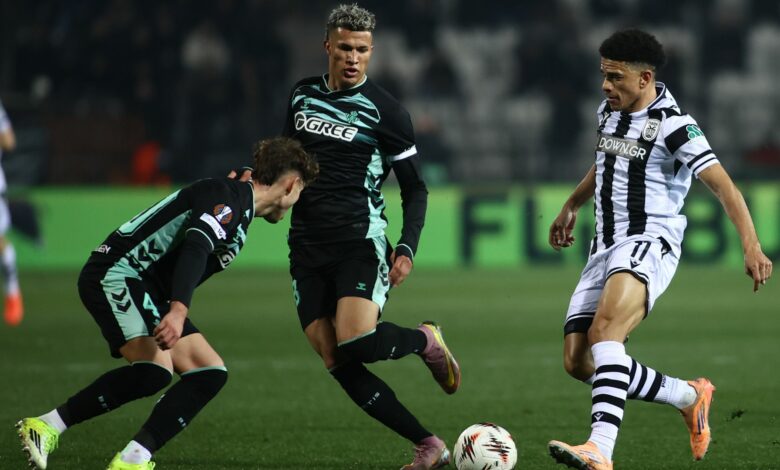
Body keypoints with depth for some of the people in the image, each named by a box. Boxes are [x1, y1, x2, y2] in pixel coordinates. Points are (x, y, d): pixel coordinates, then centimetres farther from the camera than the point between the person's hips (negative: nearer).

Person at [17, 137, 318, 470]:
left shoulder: (239, 209, 21)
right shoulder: (226, 195, -12)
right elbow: (194, 249, -27)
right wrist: (178, 311, -37)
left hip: (148, 291, 10)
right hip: (116, 274, -10)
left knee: (210, 373, 1)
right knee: (154, 370, -28)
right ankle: (46, 426, -19)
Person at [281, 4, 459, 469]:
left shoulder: (385, 111, -4)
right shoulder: (303, 95, 10)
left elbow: (415, 187, 1)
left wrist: (407, 249, -12)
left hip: (361, 243, -4)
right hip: (307, 247, 5)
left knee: (355, 342, -25)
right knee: (339, 366, -6)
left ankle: (426, 340, 8)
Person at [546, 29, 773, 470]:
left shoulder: (672, 125, -11)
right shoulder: (610, 111, 13)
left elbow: (723, 185, -18)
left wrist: (751, 246, -30)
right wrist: (572, 206, 45)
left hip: (650, 244, -8)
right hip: (606, 247, 8)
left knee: (605, 328, -34)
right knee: (579, 362, -3)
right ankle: (690, 397, 15)